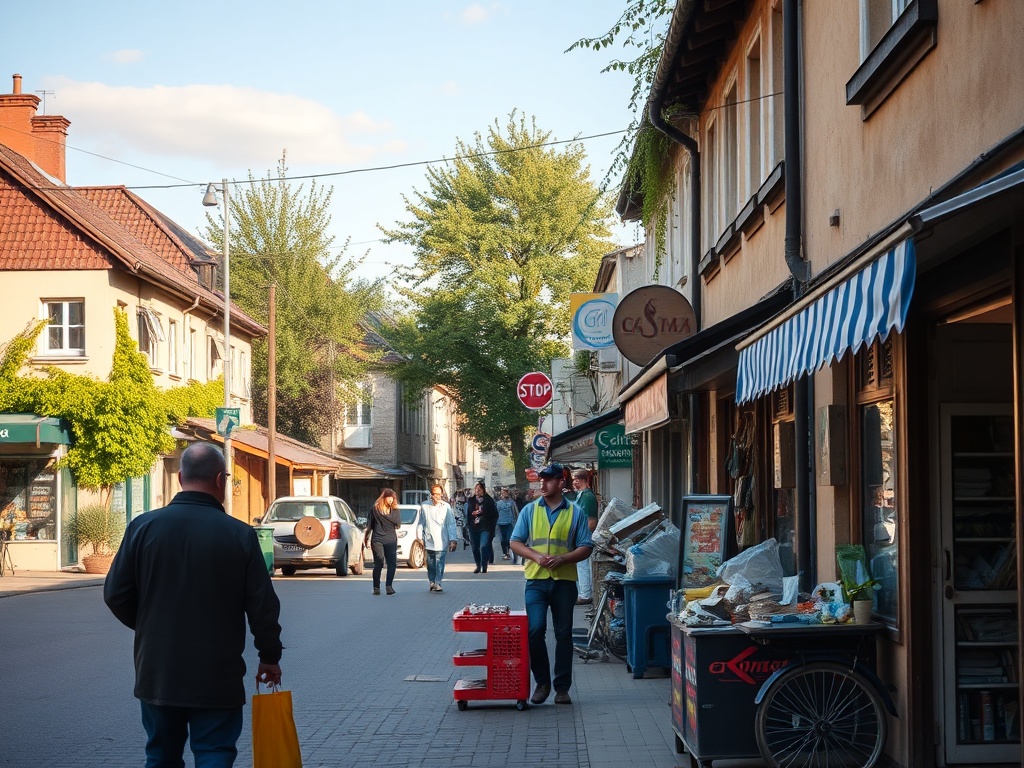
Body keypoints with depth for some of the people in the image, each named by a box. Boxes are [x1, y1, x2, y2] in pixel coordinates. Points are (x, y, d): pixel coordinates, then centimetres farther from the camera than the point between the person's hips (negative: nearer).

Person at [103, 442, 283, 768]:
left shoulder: (143, 527, -5)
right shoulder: (240, 535, -9)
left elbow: (115, 595, -1)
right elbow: (263, 605, -7)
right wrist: (270, 656, 9)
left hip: (157, 671, 3)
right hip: (217, 678, -2)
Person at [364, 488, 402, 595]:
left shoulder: (395, 510, 10)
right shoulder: (375, 509, 4)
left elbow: (398, 524, -3)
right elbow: (369, 525, 11)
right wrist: (366, 537, 15)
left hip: (391, 540, 2)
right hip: (377, 540, -2)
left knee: (392, 563, -9)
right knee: (378, 563, -7)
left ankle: (389, 585, -5)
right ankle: (376, 587, 1)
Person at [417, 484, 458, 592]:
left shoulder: (446, 507, 0)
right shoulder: (424, 506, 4)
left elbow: (451, 524, 2)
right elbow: (421, 523, 10)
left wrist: (453, 540, -2)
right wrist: (420, 538, 5)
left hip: (441, 541, -2)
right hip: (429, 541, 2)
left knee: (440, 562, -11)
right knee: (430, 563, 7)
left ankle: (437, 582, -10)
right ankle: (432, 581, 21)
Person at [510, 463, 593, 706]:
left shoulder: (575, 513, 5)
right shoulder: (530, 511, 8)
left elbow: (586, 548, 2)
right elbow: (516, 543, 6)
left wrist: (562, 559, -14)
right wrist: (537, 556, -12)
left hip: (564, 581, 0)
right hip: (536, 580, 0)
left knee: (563, 634, 5)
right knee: (535, 630, -10)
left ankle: (562, 687, 13)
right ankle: (542, 682, 6)